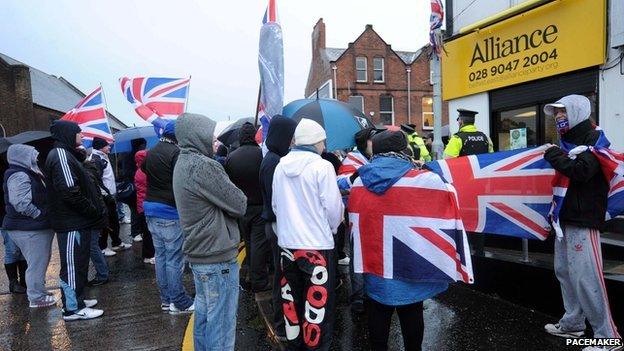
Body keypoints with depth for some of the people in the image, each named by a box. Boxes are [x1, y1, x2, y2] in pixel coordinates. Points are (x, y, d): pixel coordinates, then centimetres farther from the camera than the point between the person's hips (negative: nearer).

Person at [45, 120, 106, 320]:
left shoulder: (67, 154, 17)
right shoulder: (61, 155, -15)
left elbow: (83, 187, 20)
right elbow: (70, 191, -23)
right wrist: (94, 211, -17)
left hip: (78, 221, 10)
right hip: (72, 223, -10)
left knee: (77, 264, 18)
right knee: (73, 265, -2)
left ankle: (76, 299, 30)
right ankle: (73, 309, 7)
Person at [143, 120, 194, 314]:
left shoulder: (151, 152, 12)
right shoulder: (175, 152, -15)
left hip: (151, 210, 9)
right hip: (170, 212, -8)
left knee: (160, 255, 13)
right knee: (174, 258, -2)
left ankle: (166, 299, 22)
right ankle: (179, 302, 6)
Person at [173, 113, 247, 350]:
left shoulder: (183, 163, 10)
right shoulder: (202, 165, -20)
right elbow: (239, 206, -15)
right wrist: (237, 197, 3)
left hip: (198, 253, 10)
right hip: (217, 257, -10)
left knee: (203, 315, 20)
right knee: (221, 324, 1)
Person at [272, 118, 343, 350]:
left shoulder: (280, 166, 2)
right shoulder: (322, 166, -13)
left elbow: (275, 204, 7)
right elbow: (333, 207, -11)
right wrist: (332, 228, 9)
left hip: (287, 243, 6)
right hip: (317, 244, -6)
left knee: (291, 298, 18)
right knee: (317, 302, 7)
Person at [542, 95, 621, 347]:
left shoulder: (594, 139, -6)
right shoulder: (568, 141, 18)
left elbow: (581, 171, -22)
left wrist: (554, 155, -10)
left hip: (583, 220, -9)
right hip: (564, 216, 9)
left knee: (585, 276, -10)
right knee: (564, 271, 12)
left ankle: (607, 336, 0)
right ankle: (573, 324, 24)